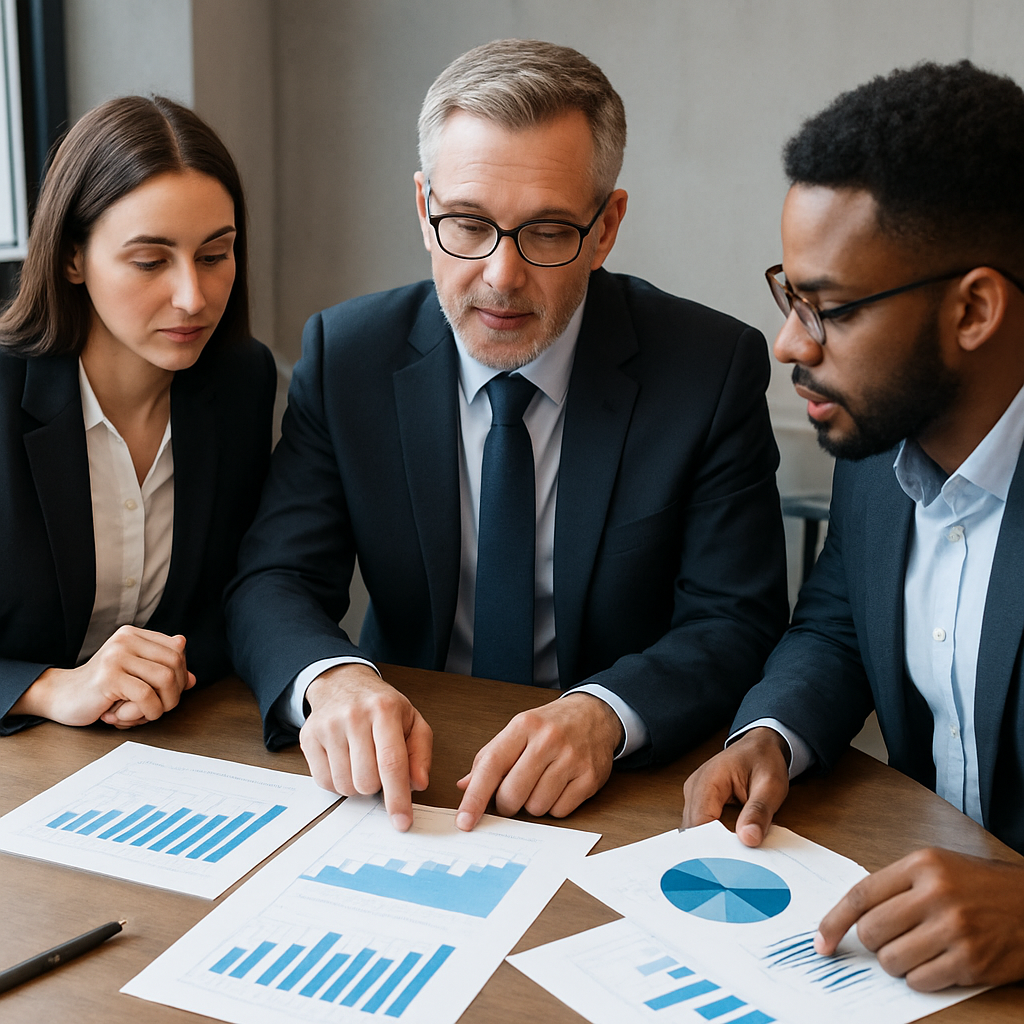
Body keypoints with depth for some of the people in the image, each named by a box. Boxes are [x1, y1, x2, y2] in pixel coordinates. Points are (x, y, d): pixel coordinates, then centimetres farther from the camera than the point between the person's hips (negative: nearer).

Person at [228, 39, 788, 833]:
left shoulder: (714, 368, -8)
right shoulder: (346, 353, -3)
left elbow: (735, 624, -10)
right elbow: (274, 581, -6)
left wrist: (602, 715, -30)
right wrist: (332, 679, -29)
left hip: (626, 789, -1)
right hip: (404, 779, 2)